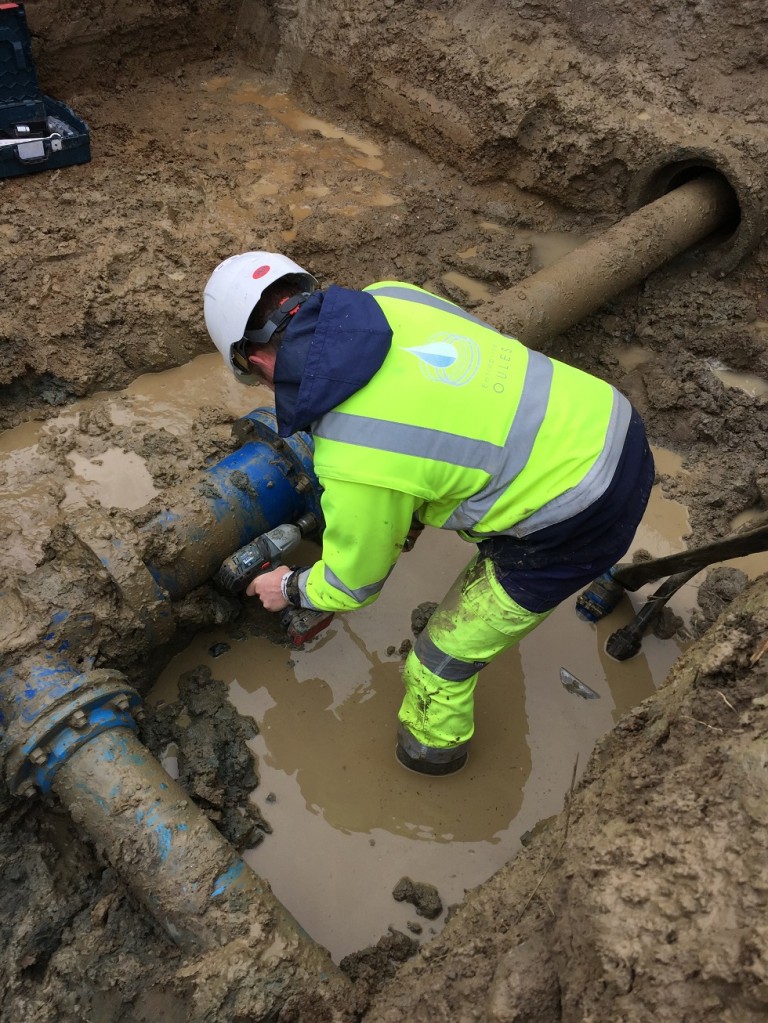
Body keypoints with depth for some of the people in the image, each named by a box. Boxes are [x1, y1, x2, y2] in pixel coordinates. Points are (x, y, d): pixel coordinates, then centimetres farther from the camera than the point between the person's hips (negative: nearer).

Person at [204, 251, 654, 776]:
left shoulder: (353, 460, -25)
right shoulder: (388, 297, -7)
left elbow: (354, 584, -6)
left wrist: (290, 589, 15)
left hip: (577, 525, -7)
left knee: (447, 650, 12)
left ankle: (433, 744, 43)